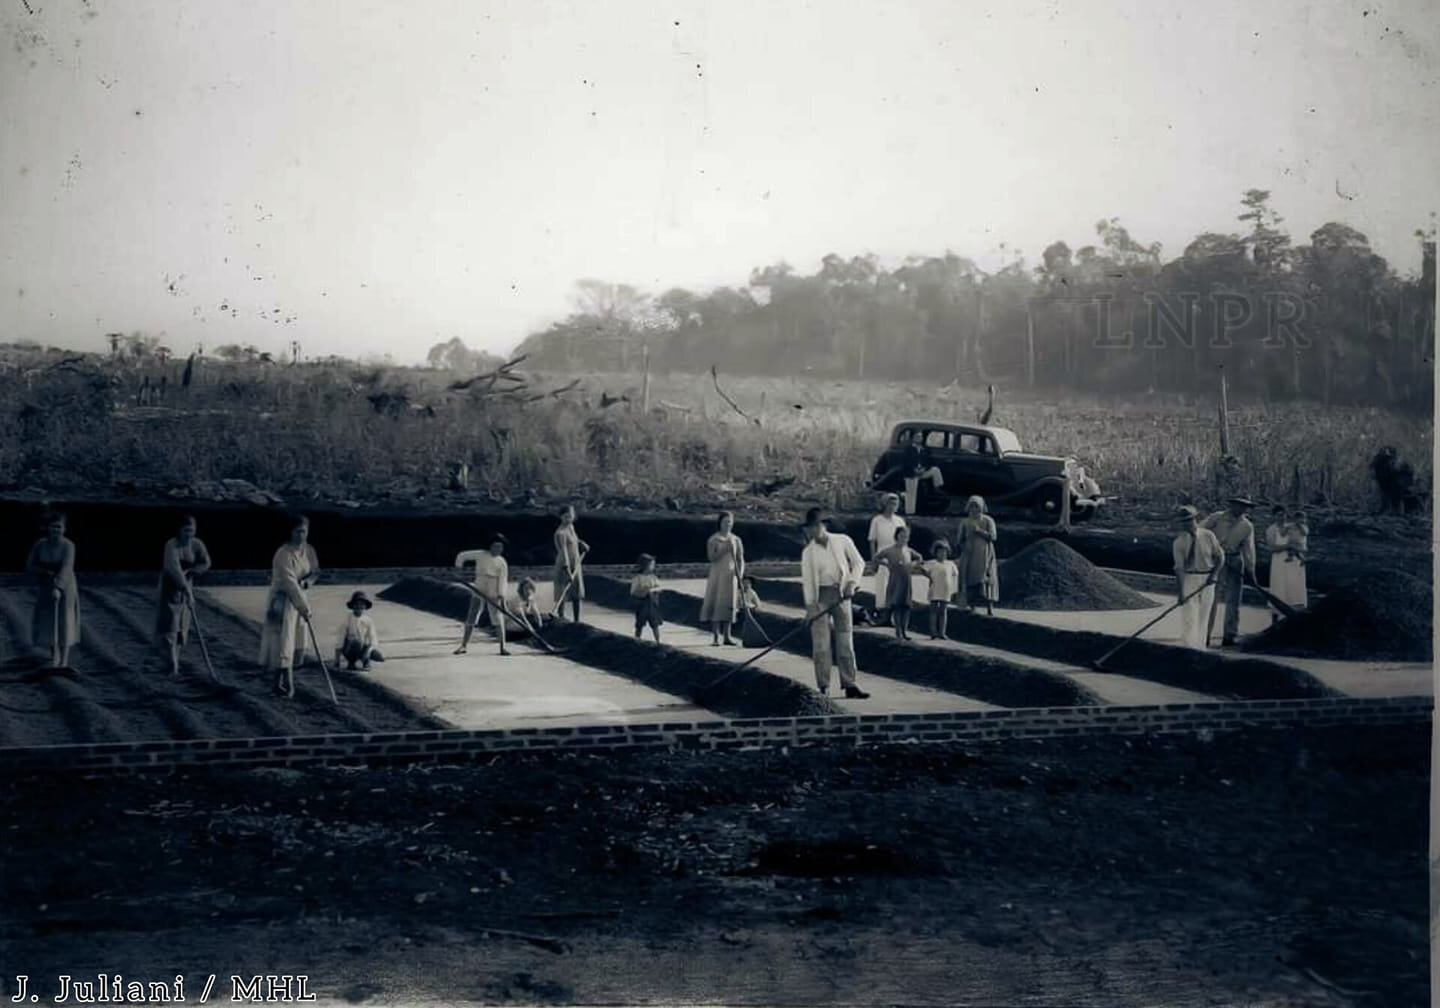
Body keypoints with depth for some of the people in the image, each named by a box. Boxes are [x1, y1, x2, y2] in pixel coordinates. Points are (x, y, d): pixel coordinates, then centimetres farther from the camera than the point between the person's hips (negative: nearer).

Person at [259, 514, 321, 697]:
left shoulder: (309, 550, 3)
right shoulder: (284, 554, -21)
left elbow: (315, 571, 16)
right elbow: (289, 583, -25)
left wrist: (308, 581, -9)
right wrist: (304, 607, -26)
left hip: (298, 597, 7)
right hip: (282, 600, -7)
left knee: (297, 644, 8)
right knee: (284, 641, -8)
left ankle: (279, 682, 20)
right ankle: (288, 684, -6)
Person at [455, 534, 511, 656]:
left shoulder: (502, 562, 2)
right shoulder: (480, 555, 2)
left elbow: (503, 579, -6)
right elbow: (462, 555, 8)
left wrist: (501, 594, -19)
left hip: (493, 594, -1)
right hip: (478, 591, 1)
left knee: (498, 619, -6)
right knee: (471, 618, 3)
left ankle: (503, 646, -1)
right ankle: (464, 645, 12)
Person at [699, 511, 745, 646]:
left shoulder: (736, 540, 8)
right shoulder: (713, 539, -2)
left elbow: (740, 559, 8)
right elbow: (711, 557, -11)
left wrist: (740, 574, -5)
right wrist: (725, 549, -20)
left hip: (731, 575, 3)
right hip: (717, 574, -3)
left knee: (729, 604, 3)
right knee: (716, 604, -5)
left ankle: (727, 635, 7)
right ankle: (715, 636, -3)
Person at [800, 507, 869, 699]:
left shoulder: (842, 541, 3)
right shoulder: (808, 552, 3)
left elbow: (858, 563, 8)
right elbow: (807, 580, -1)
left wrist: (852, 583, -5)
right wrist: (810, 605, -10)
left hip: (841, 595, 0)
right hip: (820, 596, 0)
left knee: (846, 641, 1)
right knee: (821, 642, -4)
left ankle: (849, 684, 4)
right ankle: (823, 687, 1)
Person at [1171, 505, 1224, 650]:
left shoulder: (1208, 536, -3)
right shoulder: (1179, 543, -8)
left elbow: (1220, 556, 5)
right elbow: (1178, 569, -11)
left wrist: (1215, 574, -12)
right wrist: (1179, 593, -16)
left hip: (1207, 580, 2)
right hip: (1189, 579, -2)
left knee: (1204, 617, 9)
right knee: (1188, 618, -10)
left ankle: (1200, 651, 17)